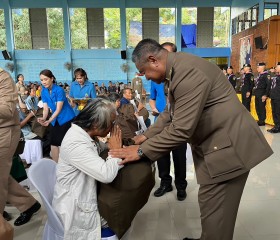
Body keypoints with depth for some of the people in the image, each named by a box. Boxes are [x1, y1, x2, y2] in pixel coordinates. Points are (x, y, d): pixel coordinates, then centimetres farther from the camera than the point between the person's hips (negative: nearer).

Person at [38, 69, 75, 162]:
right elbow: (45, 108, -2)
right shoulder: (43, 92, 1)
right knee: (53, 144, 7)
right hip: (55, 120, 6)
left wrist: (49, 121, -33)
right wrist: (43, 118, -23)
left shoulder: (59, 90, -18)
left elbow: (58, 109, -21)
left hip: (66, 119, -6)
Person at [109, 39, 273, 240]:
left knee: (214, 210, 1)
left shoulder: (188, 71, -25)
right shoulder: (177, 69, 7)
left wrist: (141, 150, -18)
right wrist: (146, 136, 8)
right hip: (214, 142, 10)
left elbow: (181, 129, -27)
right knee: (211, 205, 21)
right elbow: (171, 114, 15)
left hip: (229, 144, -10)